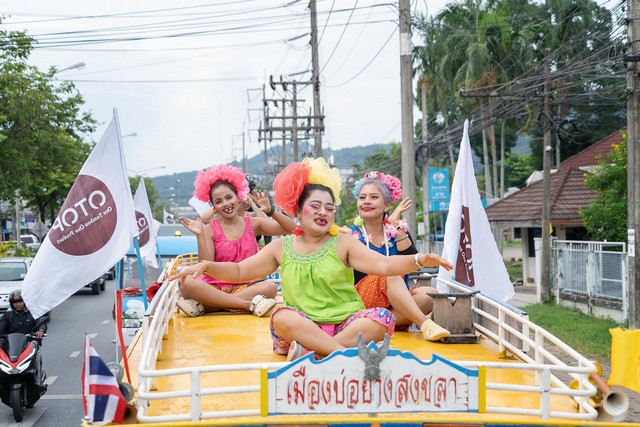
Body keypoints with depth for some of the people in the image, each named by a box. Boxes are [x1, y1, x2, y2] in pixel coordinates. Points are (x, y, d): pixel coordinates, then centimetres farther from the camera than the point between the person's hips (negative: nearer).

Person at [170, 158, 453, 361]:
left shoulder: (343, 244, 5)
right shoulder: (281, 247, 11)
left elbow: (384, 265, -6)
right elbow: (239, 272, 14)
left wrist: (419, 260, -25)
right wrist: (205, 266, -4)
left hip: (346, 324, 0)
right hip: (302, 327, 0)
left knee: (382, 317, -28)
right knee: (282, 316, -33)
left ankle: (309, 351, -34)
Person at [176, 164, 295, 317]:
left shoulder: (253, 224, 6)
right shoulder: (210, 230, 0)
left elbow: (293, 229, 0)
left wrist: (270, 211, -13)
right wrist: (199, 236, -18)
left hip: (245, 287, 2)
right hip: (215, 287, -1)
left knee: (270, 287, -31)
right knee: (186, 283, -33)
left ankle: (202, 306, -27)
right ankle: (250, 304, -31)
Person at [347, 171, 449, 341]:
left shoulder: (398, 230, 11)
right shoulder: (351, 234, 5)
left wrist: (395, 225, -9)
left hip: (396, 304, 3)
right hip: (362, 304, -3)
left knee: (428, 293, -24)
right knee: (391, 273, -30)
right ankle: (425, 324, -41)